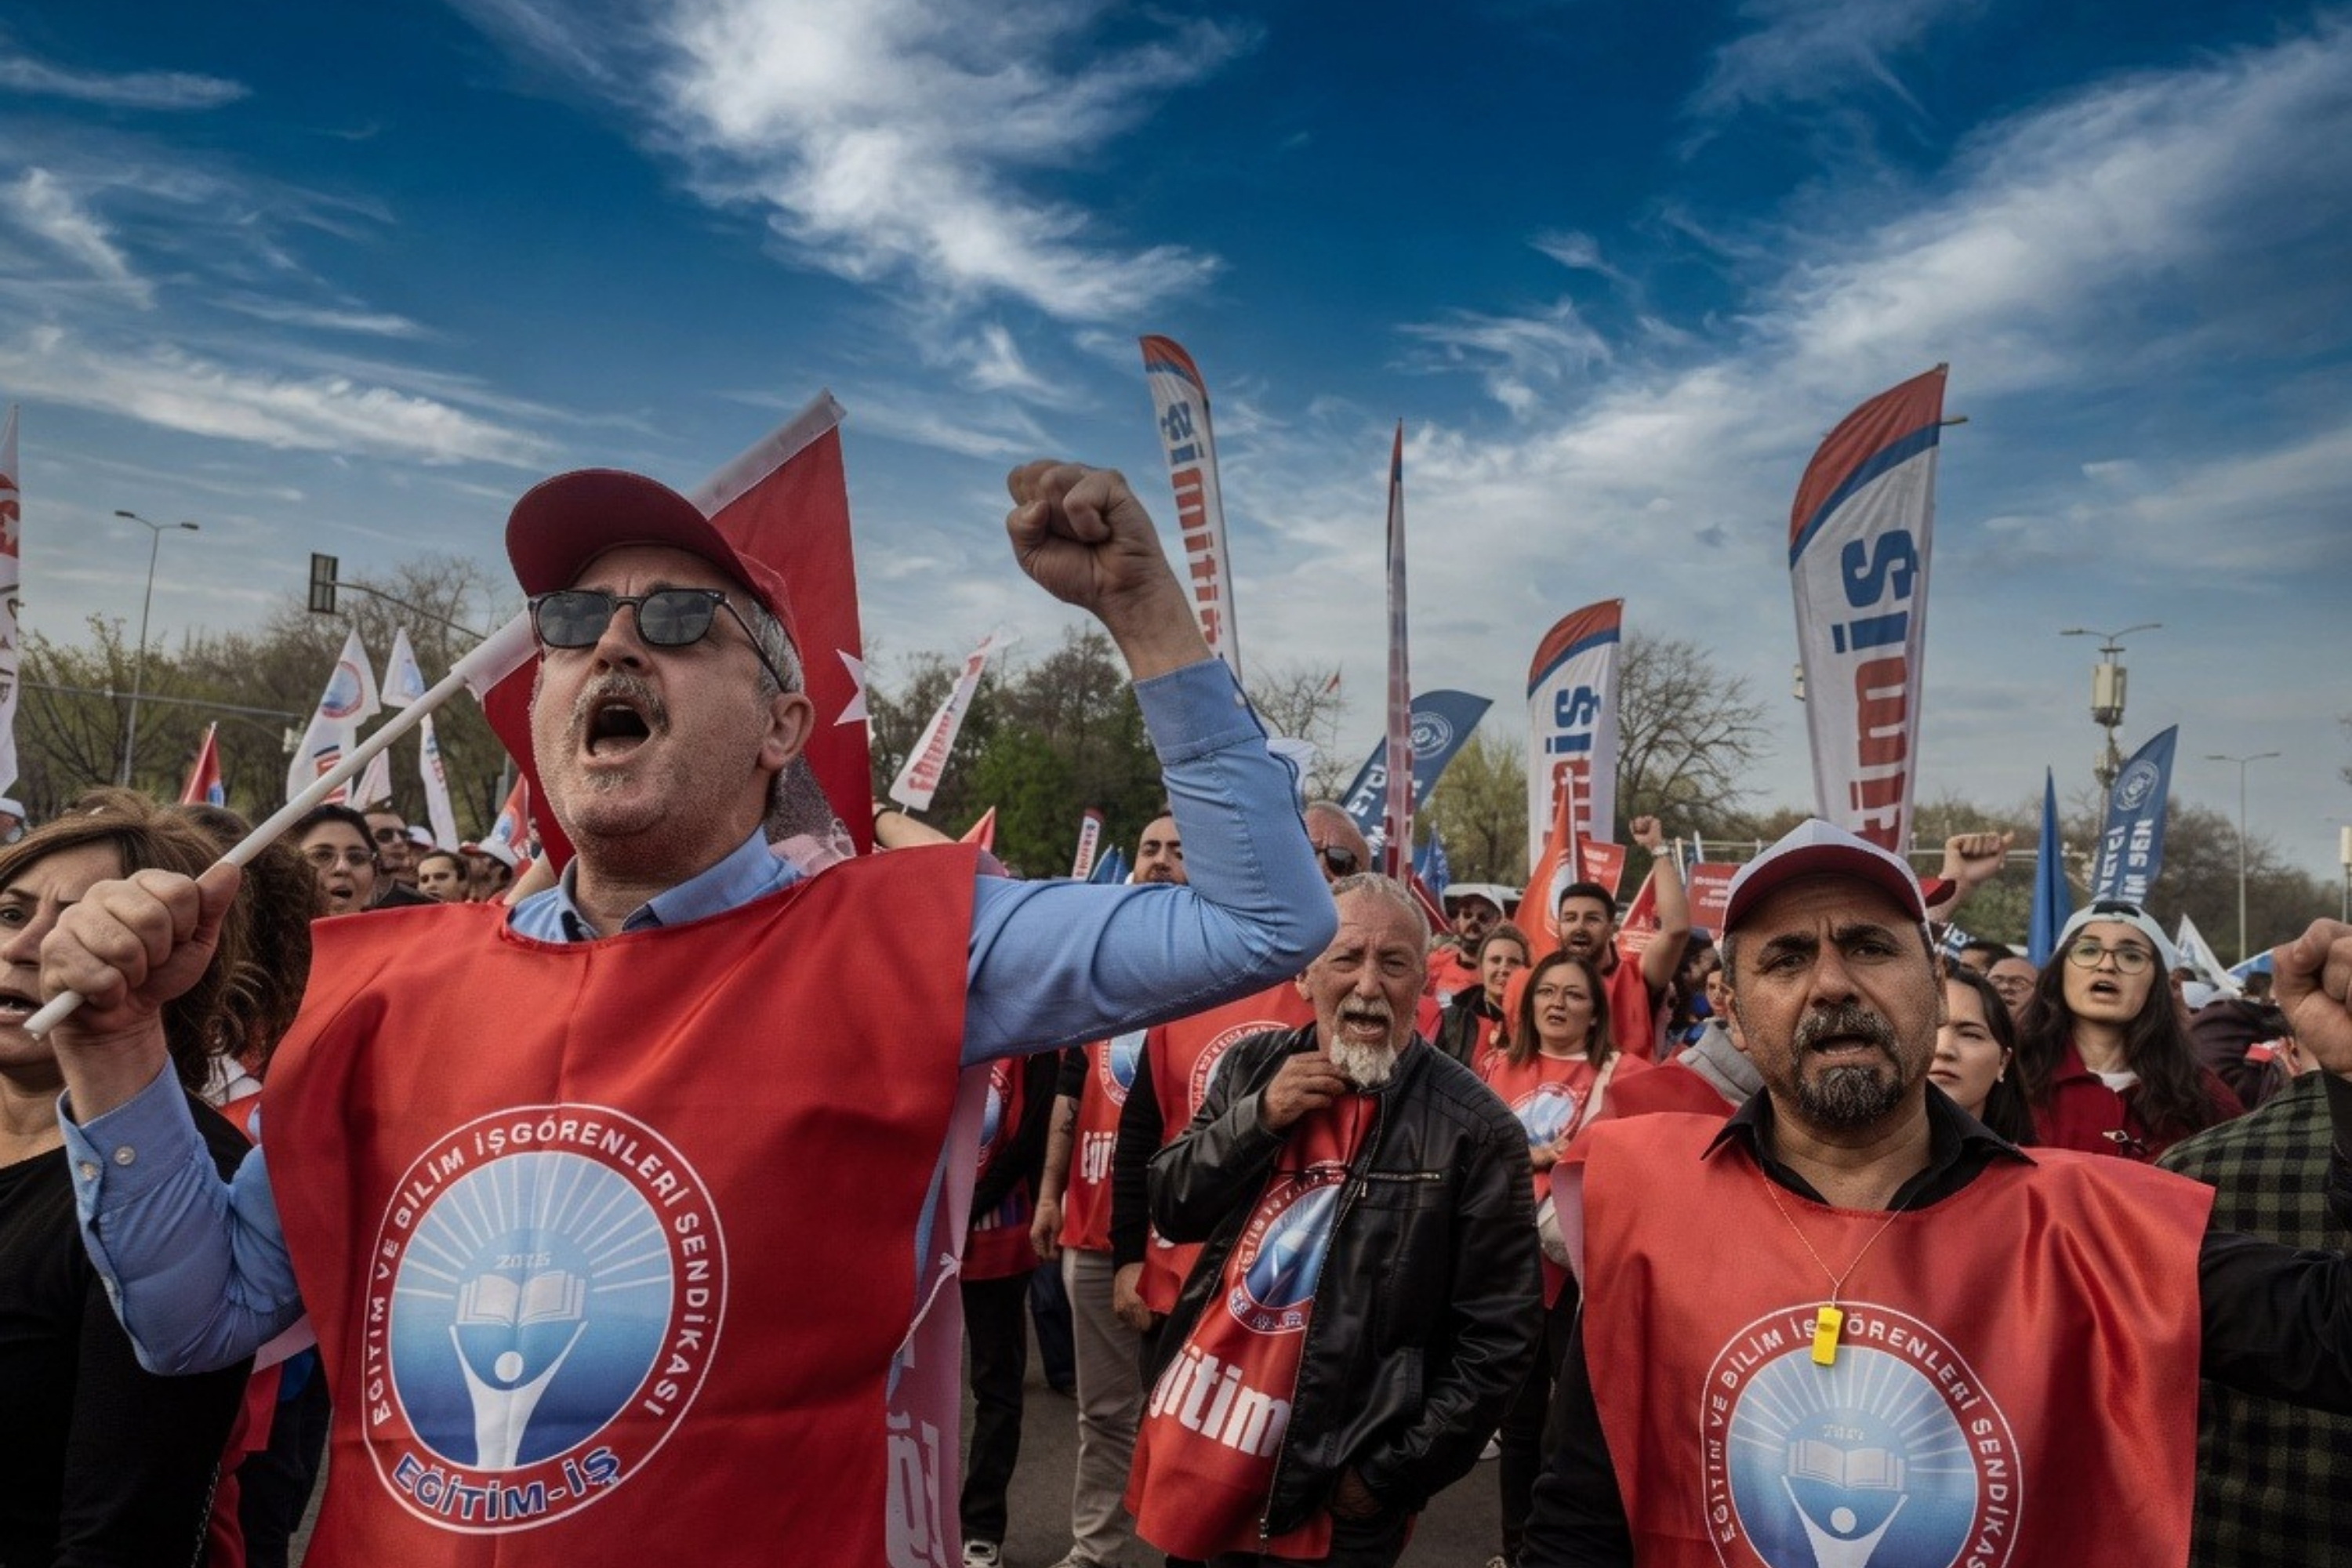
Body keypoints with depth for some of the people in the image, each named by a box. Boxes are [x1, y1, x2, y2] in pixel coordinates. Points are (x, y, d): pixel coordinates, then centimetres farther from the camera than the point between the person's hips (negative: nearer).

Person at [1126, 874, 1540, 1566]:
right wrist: (1258, 1117, -12)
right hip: (1199, 1432, 5)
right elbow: (1170, 1210, 3)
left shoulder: (1474, 1128, -13)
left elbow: (1497, 1337, -10)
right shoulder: (1255, 1066, 1)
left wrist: (1392, 1475, -10)